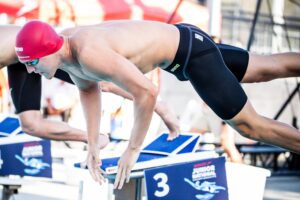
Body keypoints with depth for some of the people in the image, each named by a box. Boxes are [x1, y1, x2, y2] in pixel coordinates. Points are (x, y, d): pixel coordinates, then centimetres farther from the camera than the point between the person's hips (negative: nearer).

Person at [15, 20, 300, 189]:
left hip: (190, 50, -8)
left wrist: (132, 150, -30)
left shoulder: (88, 54, -35)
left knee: (247, 124, -3)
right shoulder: (65, 50, -7)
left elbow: (146, 93, -39)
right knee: (266, 69, 21)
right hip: (180, 40, 8)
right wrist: (92, 145, 9)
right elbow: (89, 89, 14)